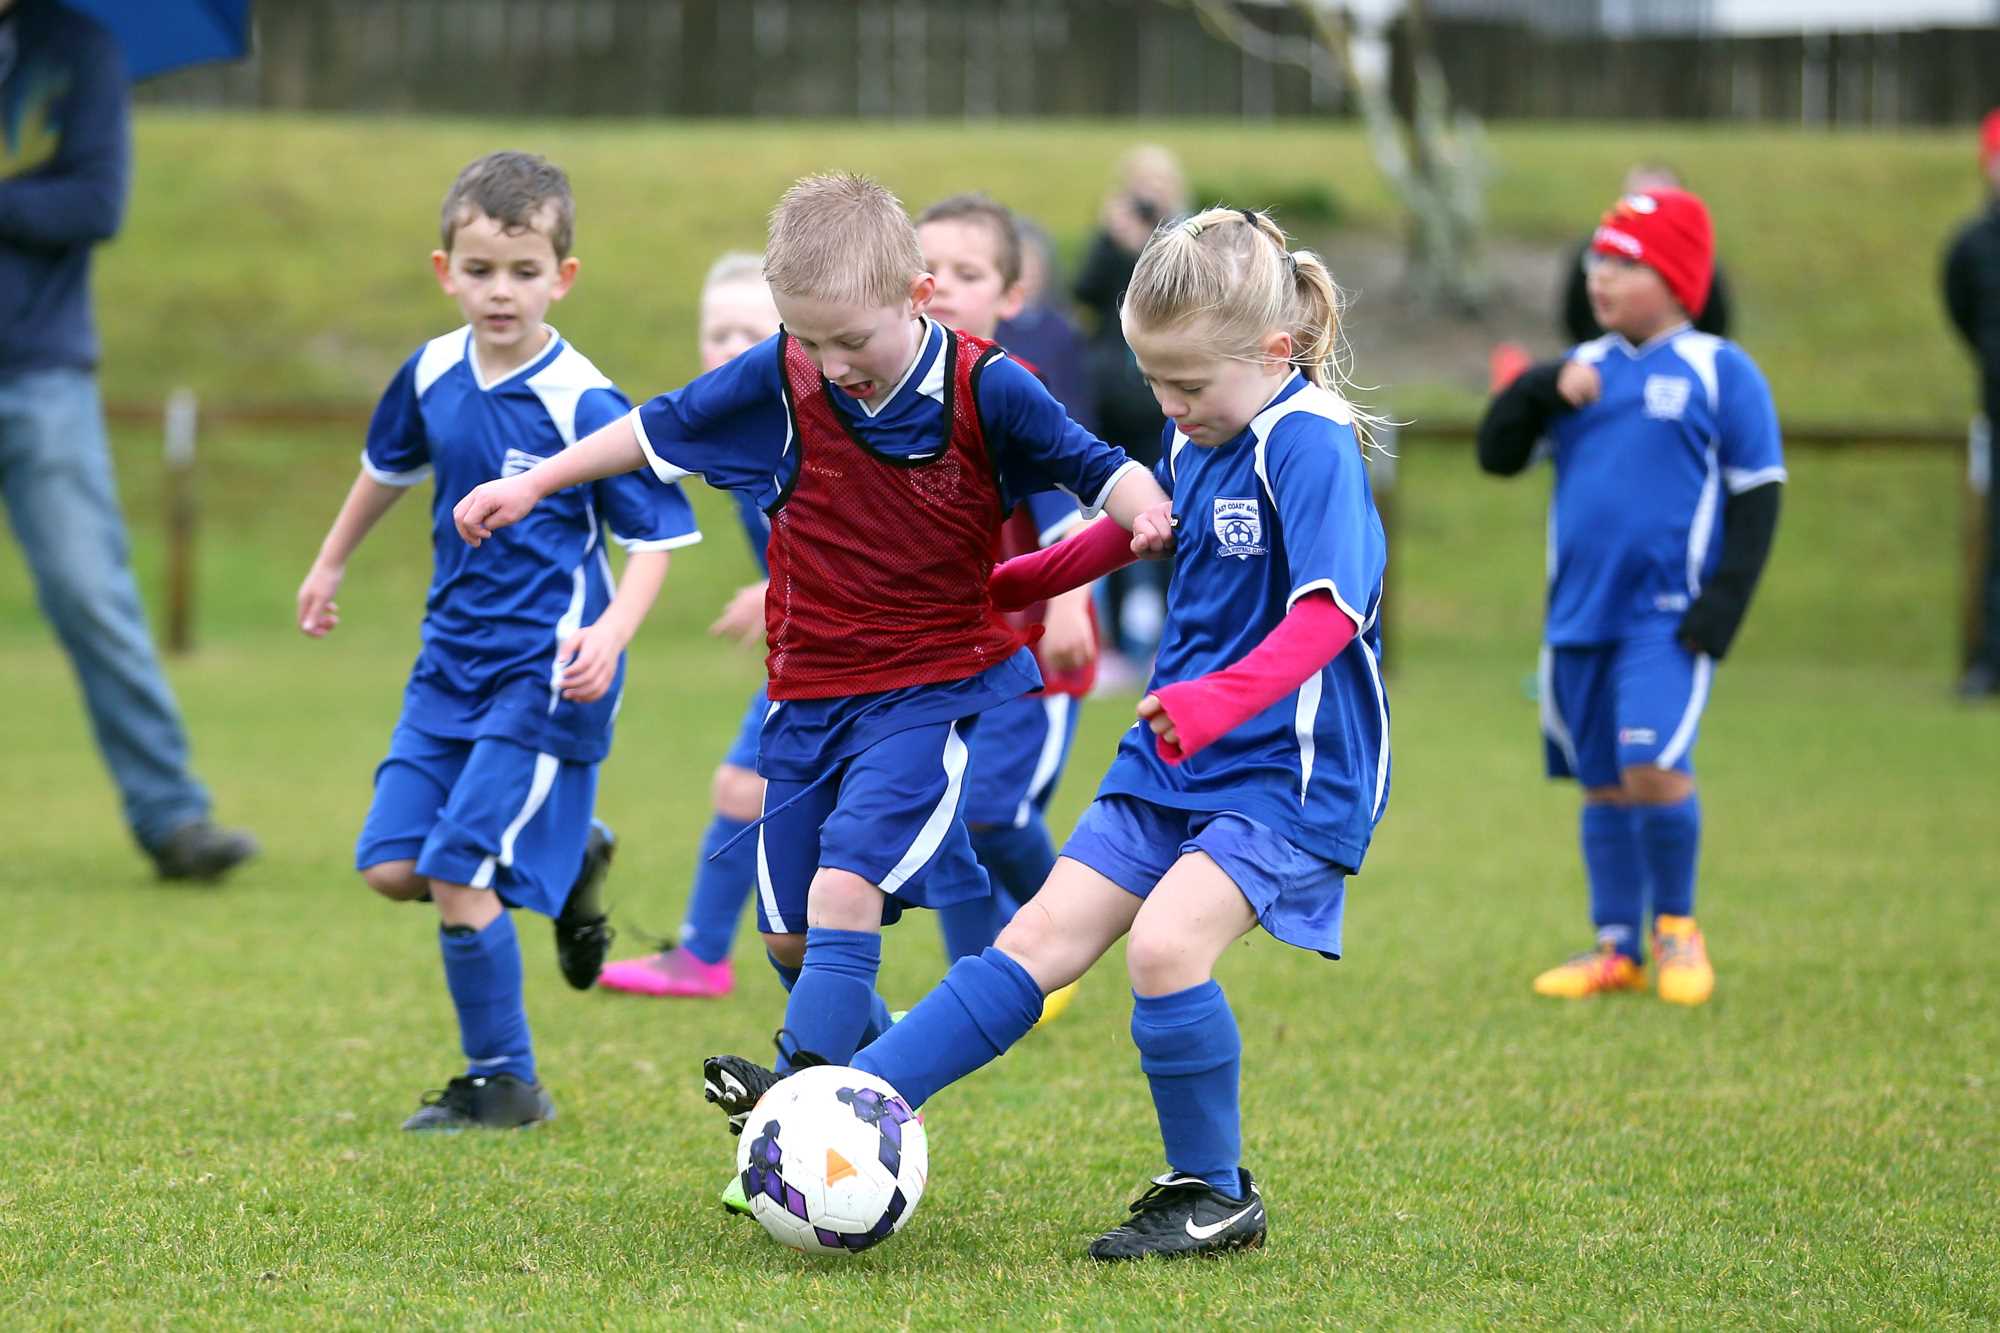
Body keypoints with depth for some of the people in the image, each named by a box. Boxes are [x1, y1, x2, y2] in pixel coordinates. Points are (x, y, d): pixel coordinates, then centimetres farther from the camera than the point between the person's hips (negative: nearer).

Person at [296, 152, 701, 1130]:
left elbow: (655, 536, -12)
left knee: (458, 876, -11)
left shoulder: (585, 405, -17)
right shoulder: (432, 374, 1)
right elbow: (390, 464, 23)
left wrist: (611, 634, -27)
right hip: (451, 661, 7)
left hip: (546, 673, -7)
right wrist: (331, 563, 33)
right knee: (390, 867, 1)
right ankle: (567, 862, 27)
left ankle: (504, 1084, 5)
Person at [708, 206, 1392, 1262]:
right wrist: (1013, 583, 36)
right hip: (1173, 754, 8)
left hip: (1289, 771, -8)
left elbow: (1329, 611, -31)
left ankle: (1214, 1195, -8)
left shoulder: (1310, 443, -19)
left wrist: (1218, 700, -45)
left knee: (1165, 941, -24)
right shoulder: (1199, 434, 7)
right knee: (1043, 940, 3)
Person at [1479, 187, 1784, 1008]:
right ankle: (1617, 949, 19)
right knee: (1602, 785, 9)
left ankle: (1676, 924, 2)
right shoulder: (1582, 369, 13)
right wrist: (1538, 391, -8)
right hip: (1579, 616, 5)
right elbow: (1497, 455, 10)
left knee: (1653, 767, -19)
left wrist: (1722, 604, -12)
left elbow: (1757, 497, -3)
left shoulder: (1720, 373, -2)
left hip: (1668, 615, -5)